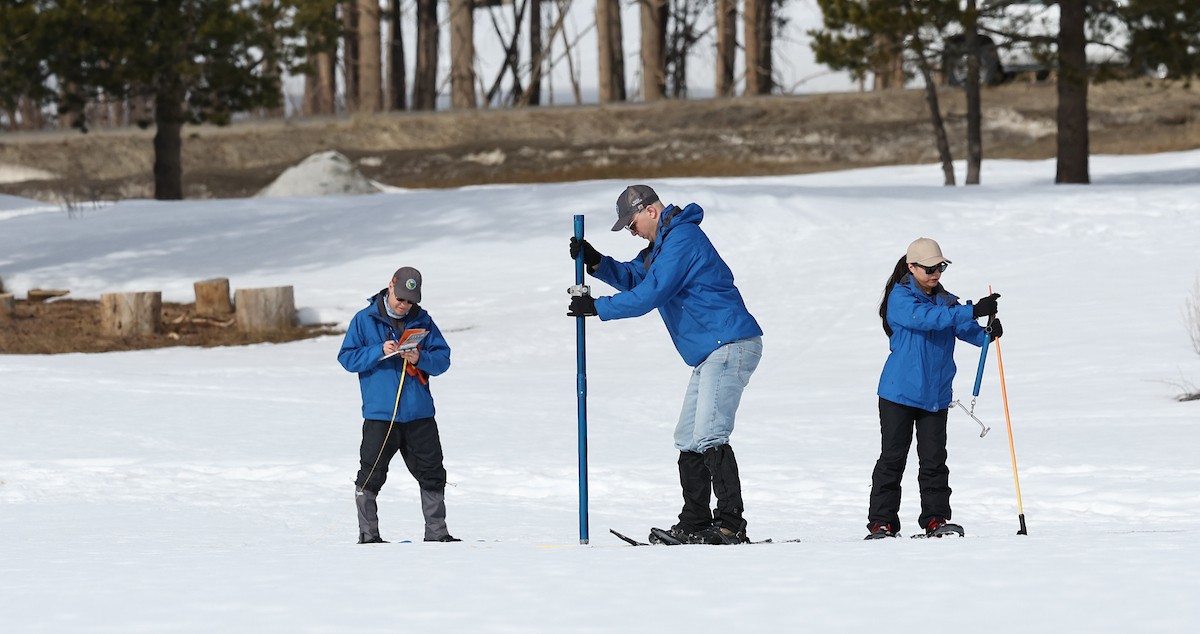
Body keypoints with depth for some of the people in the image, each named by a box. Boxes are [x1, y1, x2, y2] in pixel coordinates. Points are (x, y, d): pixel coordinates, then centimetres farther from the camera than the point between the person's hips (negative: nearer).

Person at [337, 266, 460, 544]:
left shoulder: (422, 320, 8)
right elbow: (347, 358, -3)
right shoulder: (365, 320, 1)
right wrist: (379, 352, -17)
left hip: (419, 414, 3)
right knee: (371, 476, -4)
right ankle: (368, 534, 3)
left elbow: (443, 359, 5)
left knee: (432, 474, 6)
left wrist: (420, 359, -16)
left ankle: (436, 532, 16)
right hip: (380, 414, -3)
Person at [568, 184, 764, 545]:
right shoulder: (664, 243, 20)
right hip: (711, 353, 12)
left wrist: (597, 308, -7)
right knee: (688, 440, 11)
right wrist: (596, 262, 7)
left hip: (731, 347, -12)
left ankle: (732, 525, -22)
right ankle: (694, 525, 13)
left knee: (708, 437, -19)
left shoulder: (681, 239, -14)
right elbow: (633, 277, 24)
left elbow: (648, 295, -17)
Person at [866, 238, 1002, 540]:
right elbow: (926, 318, -26)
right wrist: (972, 311, -34)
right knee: (892, 458, -1)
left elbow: (966, 330, 2)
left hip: (936, 395, 5)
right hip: (899, 391, -5)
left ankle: (935, 519, 5)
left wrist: (987, 333, -22)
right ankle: (881, 522, 3)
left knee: (934, 459, 2)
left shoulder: (945, 300, 11)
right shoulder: (900, 299, -9)